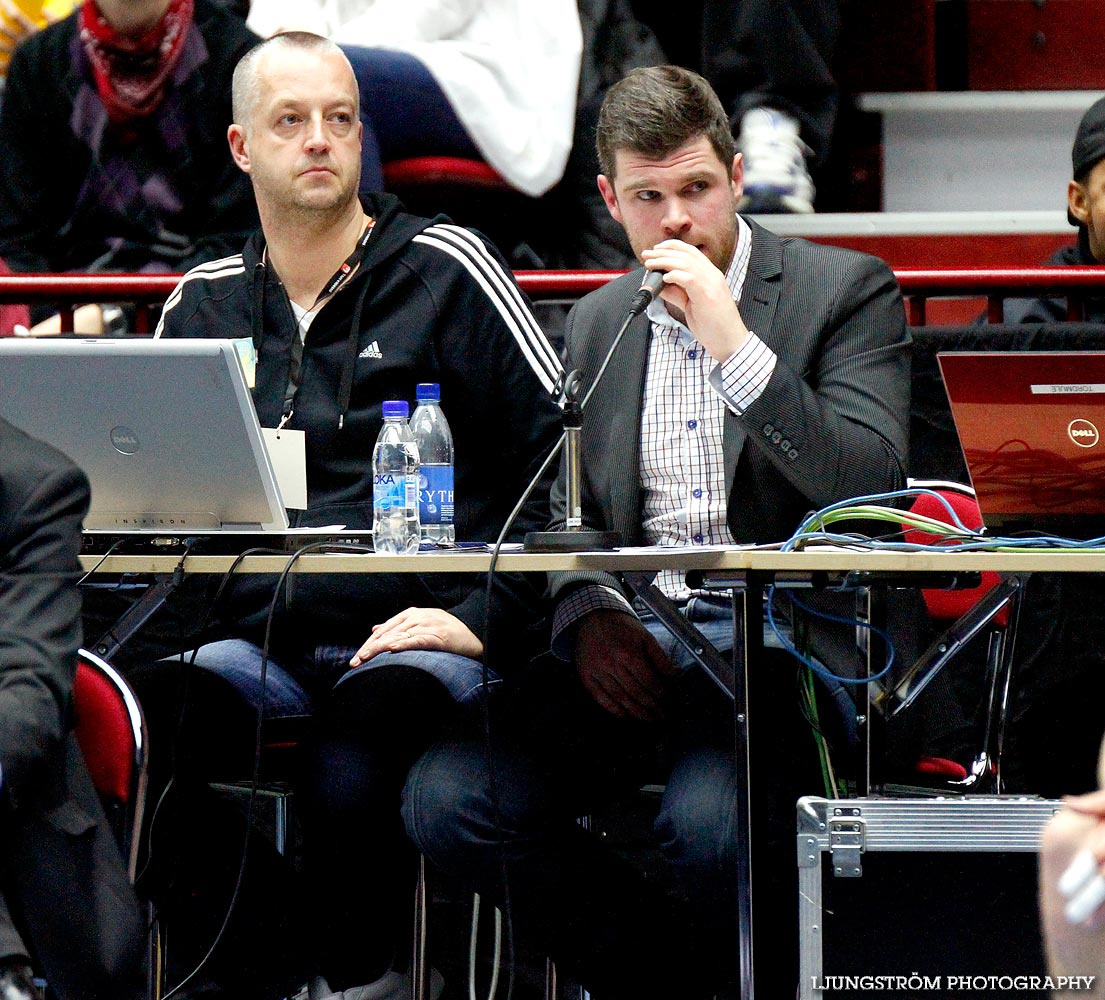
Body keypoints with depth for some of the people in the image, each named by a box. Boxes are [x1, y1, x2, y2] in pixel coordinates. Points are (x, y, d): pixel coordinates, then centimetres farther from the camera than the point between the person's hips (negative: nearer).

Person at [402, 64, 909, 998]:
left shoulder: (846, 290, 2)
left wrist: (734, 343, -17)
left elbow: (871, 485, -11)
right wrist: (590, 615, -3)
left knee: (709, 815, -36)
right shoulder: (597, 323, 18)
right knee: (448, 797, -20)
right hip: (630, 640, 5)